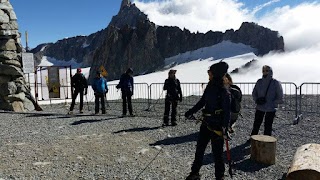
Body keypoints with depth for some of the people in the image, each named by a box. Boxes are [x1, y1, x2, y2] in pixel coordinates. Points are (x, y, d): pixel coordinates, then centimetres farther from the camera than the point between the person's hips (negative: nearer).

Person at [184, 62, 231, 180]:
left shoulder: (224, 91, -16)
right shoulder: (209, 87, 4)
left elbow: (227, 111, -16)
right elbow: (202, 102, 16)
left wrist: (224, 128, -23)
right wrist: (191, 112, 16)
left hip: (217, 126, -7)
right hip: (206, 123, 7)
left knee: (217, 153, 7)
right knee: (199, 149, 15)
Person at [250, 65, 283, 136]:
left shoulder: (276, 83, -8)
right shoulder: (259, 82, 2)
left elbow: (280, 98, -6)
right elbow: (254, 93, 12)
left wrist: (272, 104, -15)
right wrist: (257, 100, -7)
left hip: (271, 110, -3)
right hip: (259, 108, 3)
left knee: (268, 127, 5)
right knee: (256, 125, 12)